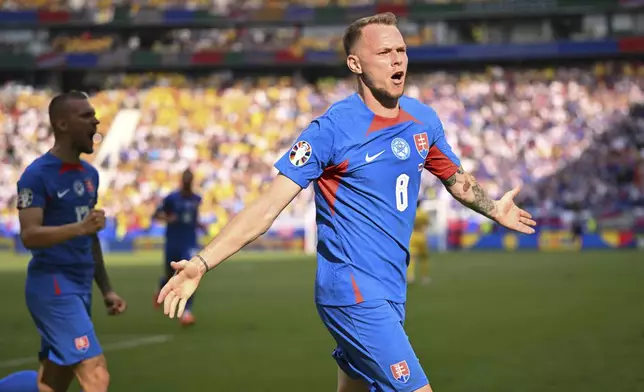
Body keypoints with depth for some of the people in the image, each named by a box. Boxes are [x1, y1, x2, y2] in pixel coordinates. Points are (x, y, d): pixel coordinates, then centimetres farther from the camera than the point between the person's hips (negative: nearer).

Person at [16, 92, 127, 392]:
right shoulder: (37, 175, -11)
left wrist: (106, 289, 22)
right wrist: (80, 227, -33)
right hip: (53, 287, -9)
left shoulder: (90, 174, 15)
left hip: (80, 288, 9)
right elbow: (29, 235, -20)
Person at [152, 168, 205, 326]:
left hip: (190, 244, 1)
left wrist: (199, 225, 2)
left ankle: (187, 311, -18)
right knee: (169, 275, 15)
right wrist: (167, 218, -23)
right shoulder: (172, 198, -7)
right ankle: (160, 292, 52)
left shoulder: (196, 199, 5)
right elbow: (157, 214, -4)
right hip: (173, 244, -1)